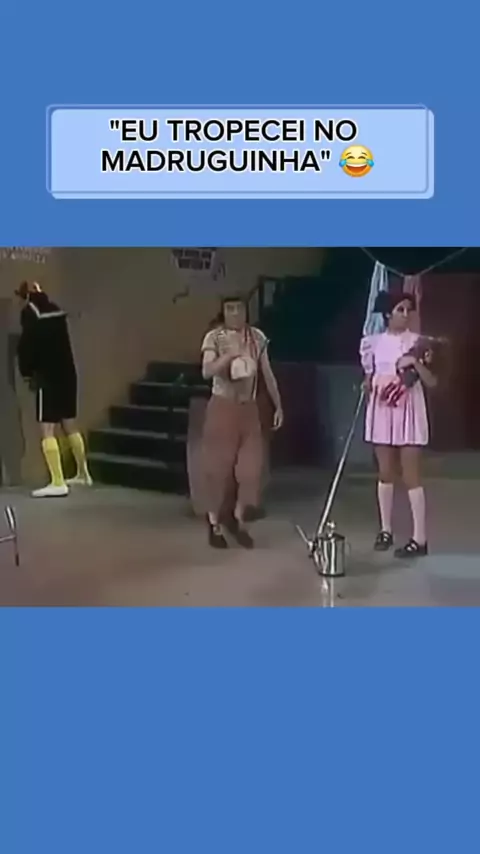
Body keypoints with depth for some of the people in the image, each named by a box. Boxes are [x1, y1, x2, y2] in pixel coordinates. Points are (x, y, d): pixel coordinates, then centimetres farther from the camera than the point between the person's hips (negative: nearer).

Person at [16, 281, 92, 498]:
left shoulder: (30, 313, -6)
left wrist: (27, 372, 6)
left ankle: (57, 483, -14)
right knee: (70, 425, 18)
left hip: (48, 377, -8)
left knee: (47, 429, -8)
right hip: (67, 373, 8)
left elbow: (27, 345, -10)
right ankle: (83, 474, 28)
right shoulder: (55, 310, 14)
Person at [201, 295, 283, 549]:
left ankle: (238, 518, 20)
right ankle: (214, 522, 18)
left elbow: (267, 374, 8)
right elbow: (207, 372, -22)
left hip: (249, 408, 4)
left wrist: (278, 406, 8)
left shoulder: (257, 337, 4)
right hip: (222, 407, -3)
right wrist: (230, 354, -31)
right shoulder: (214, 337, -8)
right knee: (219, 466, 2)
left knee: (252, 465, 1)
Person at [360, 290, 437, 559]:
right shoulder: (373, 343, 5)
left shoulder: (417, 342, -4)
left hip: (408, 413, -3)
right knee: (385, 473, 10)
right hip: (382, 413, 3)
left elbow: (432, 383, -7)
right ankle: (386, 530, 21)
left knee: (411, 476, -5)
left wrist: (417, 363, -21)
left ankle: (420, 538, -1)